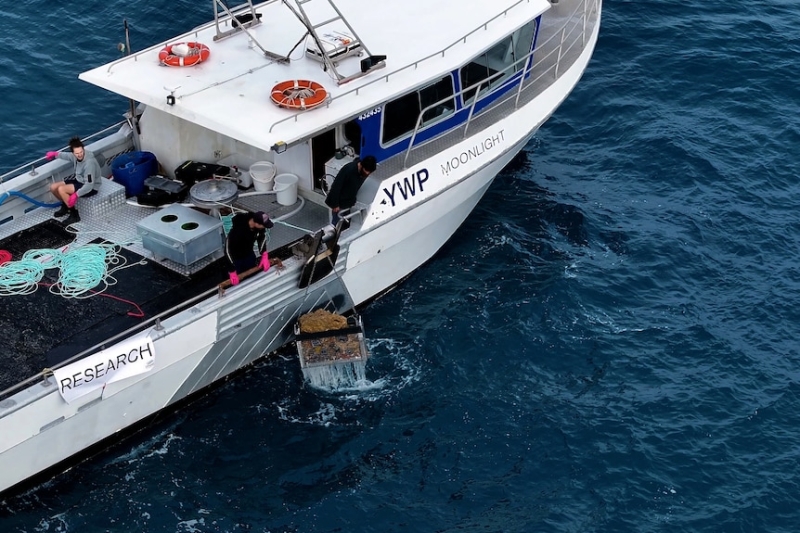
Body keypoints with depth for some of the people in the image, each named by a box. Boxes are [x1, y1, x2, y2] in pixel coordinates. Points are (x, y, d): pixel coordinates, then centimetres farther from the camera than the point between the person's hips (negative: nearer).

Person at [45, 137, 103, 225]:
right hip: (79, 180, 8)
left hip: (91, 187, -8)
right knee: (53, 187, 4)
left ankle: (74, 215, -9)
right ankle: (66, 206, 30)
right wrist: (55, 154, 24)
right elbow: (68, 155, 19)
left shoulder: (89, 163, -34)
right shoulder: (76, 156, -10)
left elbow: (89, 186, -33)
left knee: (61, 189, -23)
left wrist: (76, 195, -38)